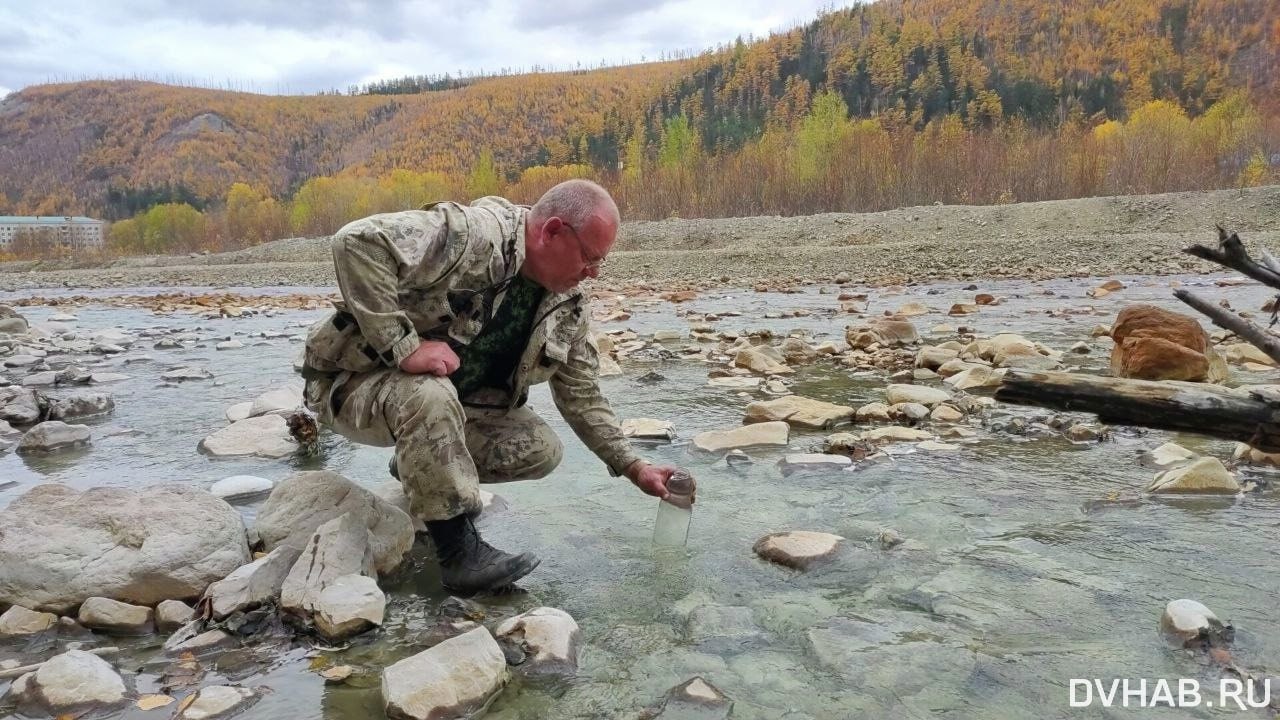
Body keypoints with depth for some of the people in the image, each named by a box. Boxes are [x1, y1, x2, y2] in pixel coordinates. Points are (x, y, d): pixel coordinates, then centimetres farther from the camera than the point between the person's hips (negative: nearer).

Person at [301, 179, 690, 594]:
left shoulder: (567, 308, -2)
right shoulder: (474, 235, -28)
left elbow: (581, 395, 6)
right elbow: (357, 241, -37)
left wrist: (634, 467, 0)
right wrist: (403, 347, -37)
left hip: (449, 400, 7)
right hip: (356, 383, -7)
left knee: (541, 451, -9)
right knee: (431, 394, -38)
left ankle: (419, 466, 16)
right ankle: (461, 554, -23)